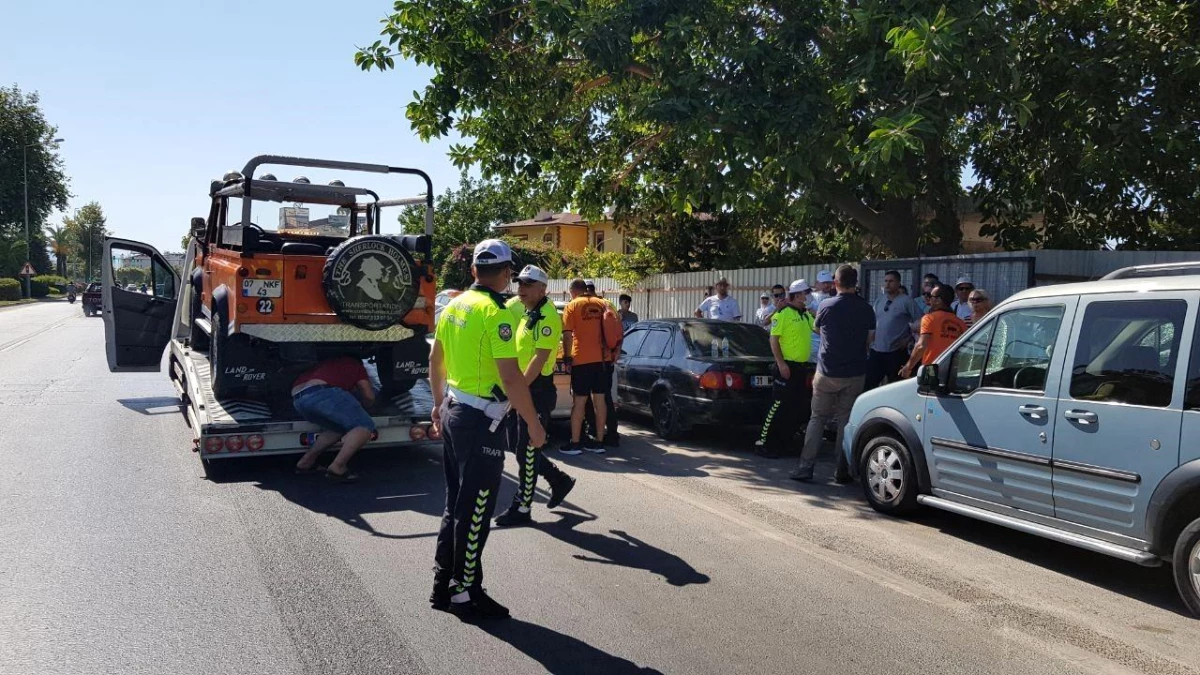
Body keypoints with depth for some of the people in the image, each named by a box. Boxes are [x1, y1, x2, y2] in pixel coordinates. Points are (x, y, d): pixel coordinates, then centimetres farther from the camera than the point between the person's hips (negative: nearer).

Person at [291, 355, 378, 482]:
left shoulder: (328, 363, 42)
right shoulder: (355, 364, 27)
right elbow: (369, 397, 20)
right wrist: (363, 406, 44)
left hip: (297, 400, 8)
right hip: (321, 392, -7)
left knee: (341, 427, 24)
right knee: (365, 426, -3)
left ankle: (305, 462, 19)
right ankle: (337, 467, -16)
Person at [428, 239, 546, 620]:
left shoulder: (454, 306, 8)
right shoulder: (495, 313, -19)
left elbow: (435, 362, 17)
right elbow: (511, 377, -23)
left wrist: (438, 404, 27)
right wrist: (534, 424, -15)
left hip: (454, 414, 9)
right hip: (483, 422, -9)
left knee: (455, 504, 18)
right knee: (475, 513, 2)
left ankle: (443, 585, 27)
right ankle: (466, 595, 12)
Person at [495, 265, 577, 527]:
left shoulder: (547, 316, -17)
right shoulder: (517, 307, 9)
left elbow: (540, 359, -22)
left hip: (537, 390, -9)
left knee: (527, 451, -1)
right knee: (518, 446, 16)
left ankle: (521, 508, 10)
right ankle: (559, 480, 32)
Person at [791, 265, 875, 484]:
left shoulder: (826, 306, -7)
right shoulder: (866, 309, -2)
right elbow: (869, 341, 9)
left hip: (827, 373, -1)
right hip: (855, 373, 2)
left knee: (817, 418, 7)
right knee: (846, 420, 9)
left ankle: (806, 467, 2)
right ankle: (842, 470, 9)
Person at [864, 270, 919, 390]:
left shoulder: (906, 301, -6)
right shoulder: (879, 299, 11)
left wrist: (909, 339, -10)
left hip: (896, 352, -5)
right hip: (876, 350, 5)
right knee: (868, 385, 4)